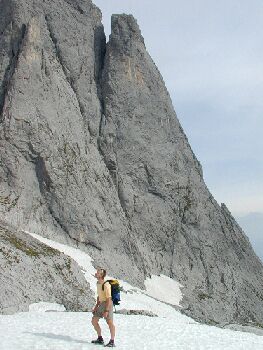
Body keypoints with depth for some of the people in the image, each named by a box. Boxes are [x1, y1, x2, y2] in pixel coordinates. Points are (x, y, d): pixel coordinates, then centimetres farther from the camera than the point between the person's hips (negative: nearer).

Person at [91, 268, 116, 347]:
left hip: (108, 304, -10)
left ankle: (112, 342, 2)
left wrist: (106, 311, -25)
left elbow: (109, 299, -22)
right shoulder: (98, 283, 9)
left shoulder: (106, 285, -20)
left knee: (109, 322, -7)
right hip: (101, 304, 10)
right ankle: (100, 339, 19)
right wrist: (96, 307, 17)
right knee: (94, 321, 8)